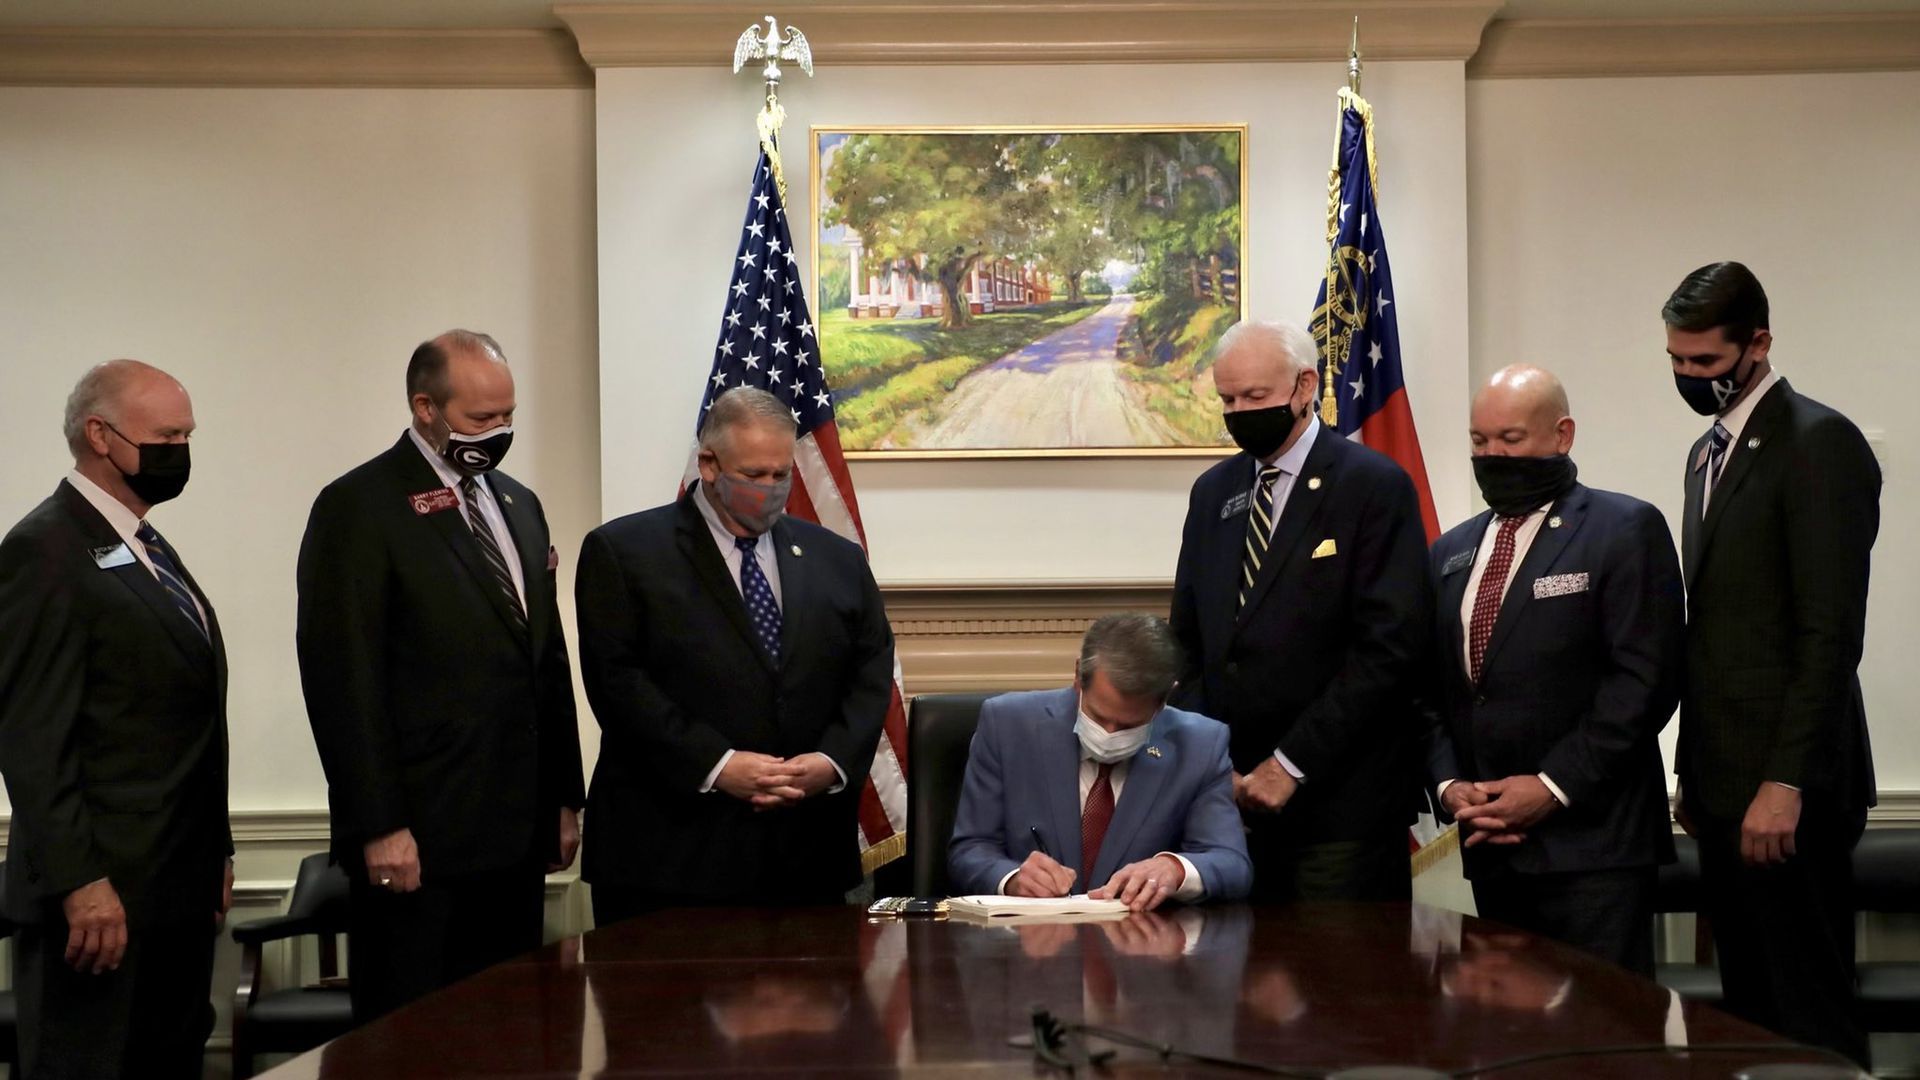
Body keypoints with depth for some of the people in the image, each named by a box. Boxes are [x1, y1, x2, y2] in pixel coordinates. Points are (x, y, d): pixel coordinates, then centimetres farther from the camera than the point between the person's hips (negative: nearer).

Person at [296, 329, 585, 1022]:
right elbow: (344, 678, -12)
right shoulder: (359, 507, -7)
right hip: (419, 836, -7)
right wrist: (379, 827, -16)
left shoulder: (519, 506, 16)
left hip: (518, 834, 7)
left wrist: (563, 799, 17)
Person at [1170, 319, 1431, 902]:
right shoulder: (1212, 492, 15)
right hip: (1228, 792, 5)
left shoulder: (1375, 486, -5)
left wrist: (1292, 764, -13)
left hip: (1340, 802, -5)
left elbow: (1390, 647, -12)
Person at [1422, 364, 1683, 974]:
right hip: (1491, 846, 6)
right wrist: (1449, 784, -1)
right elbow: (1430, 690, 17)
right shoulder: (1451, 553, 18)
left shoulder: (1624, 530, -2)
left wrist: (1555, 786, -14)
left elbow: (1646, 678, -10)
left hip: (1591, 839, -6)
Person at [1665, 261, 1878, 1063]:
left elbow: (1831, 633, -16)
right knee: (1751, 1011, 10)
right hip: (1726, 785, 8)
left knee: (1808, 1014, -5)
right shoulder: (1708, 453, 17)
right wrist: (1696, 772, 15)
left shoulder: (1820, 445, -10)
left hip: (1784, 791, -8)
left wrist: (1784, 783, -20)